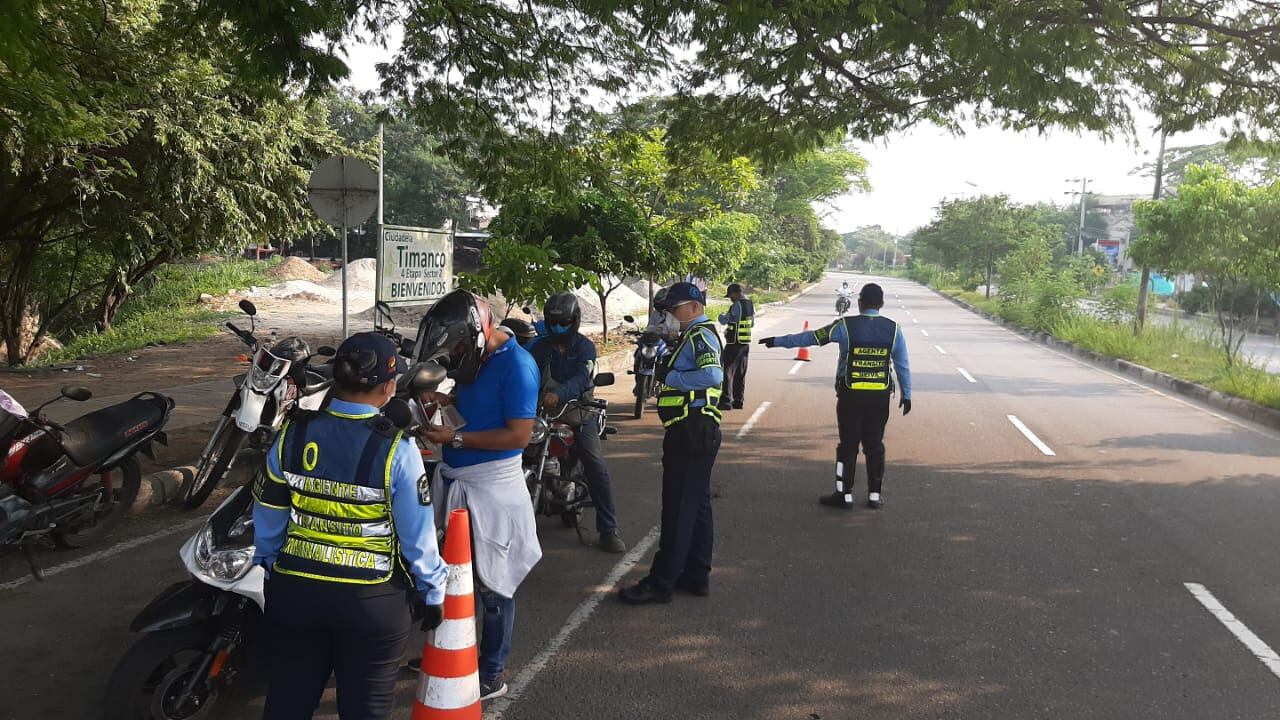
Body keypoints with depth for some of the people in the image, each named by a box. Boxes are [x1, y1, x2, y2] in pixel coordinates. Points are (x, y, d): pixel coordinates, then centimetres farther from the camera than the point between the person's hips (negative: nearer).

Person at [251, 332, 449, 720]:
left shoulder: (293, 433, -8)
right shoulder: (396, 448, -19)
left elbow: (267, 518, 1)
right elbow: (417, 533, -13)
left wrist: (270, 566, 17)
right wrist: (431, 592, 2)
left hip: (294, 590, 4)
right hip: (372, 599, -3)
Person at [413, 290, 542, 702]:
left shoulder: (516, 365, -21)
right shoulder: (474, 357, 4)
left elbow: (518, 435, -24)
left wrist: (454, 438, -24)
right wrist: (443, 398, 0)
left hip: (492, 486, -9)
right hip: (456, 481, 9)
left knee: (493, 584, 4)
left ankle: (491, 676, 18)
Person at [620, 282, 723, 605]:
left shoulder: (700, 335, -13)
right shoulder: (694, 336, 19)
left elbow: (713, 375, -31)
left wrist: (670, 377, -24)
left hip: (691, 432, -11)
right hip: (696, 432, 11)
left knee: (678, 508, -7)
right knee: (696, 504, 15)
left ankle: (661, 582, -2)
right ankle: (696, 575, 23)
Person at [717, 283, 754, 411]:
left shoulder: (736, 306, -17)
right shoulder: (750, 304, 8)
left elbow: (724, 321, -12)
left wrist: (721, 316, 9)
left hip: (734, 343, -8)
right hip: (746, 343, 8)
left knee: (727, 371, -4)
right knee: (741, 373, 13)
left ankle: (726, 401, -8)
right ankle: (738, 401, 17)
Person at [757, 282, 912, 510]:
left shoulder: (845, 326, -7)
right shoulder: (893, 329, 1)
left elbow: (810, 337, -1)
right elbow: (903, 365, 5)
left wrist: (777, 341, 7)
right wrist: (906, 395, 15)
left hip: (850, 395, -2)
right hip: (880, 397, 2)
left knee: (848, 444, 6)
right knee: (875, 444, 10)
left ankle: (844, 494, 11)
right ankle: (875, 495, 15)